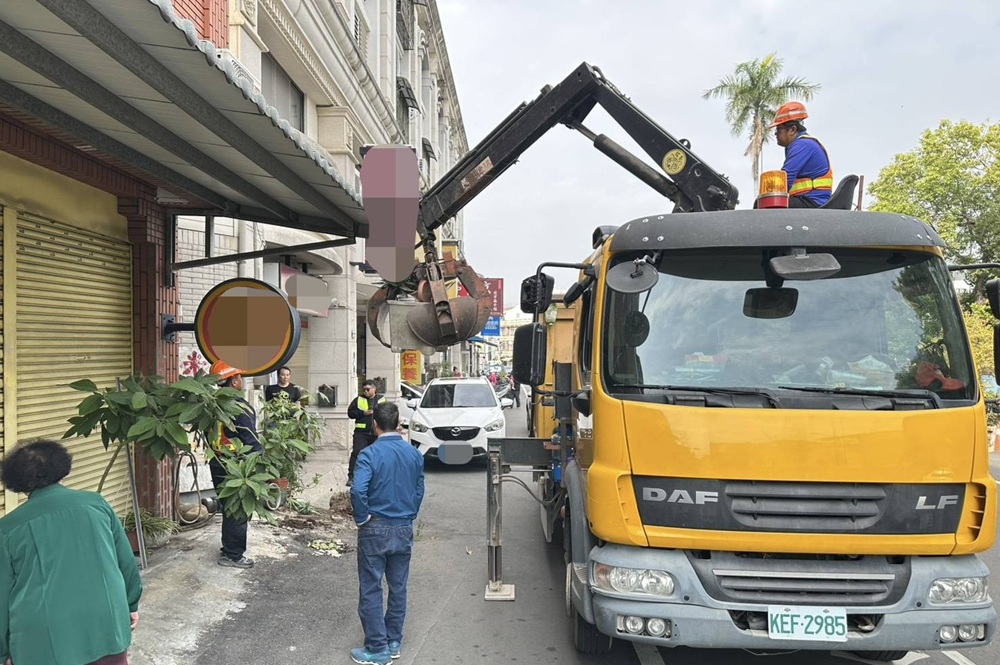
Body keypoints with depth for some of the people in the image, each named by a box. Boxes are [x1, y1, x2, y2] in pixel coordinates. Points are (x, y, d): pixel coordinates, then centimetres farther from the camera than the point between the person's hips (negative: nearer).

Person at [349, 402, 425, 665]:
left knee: (371, 590, 5)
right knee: (398, 588, 14)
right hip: (404, 529, 5)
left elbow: (358, 491, -27)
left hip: (375, 530, -5)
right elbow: (419, 490, 7)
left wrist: (361, 518, -12)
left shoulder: (370, 454, -16)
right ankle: (394, 642, 26)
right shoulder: (414, 454, 1)